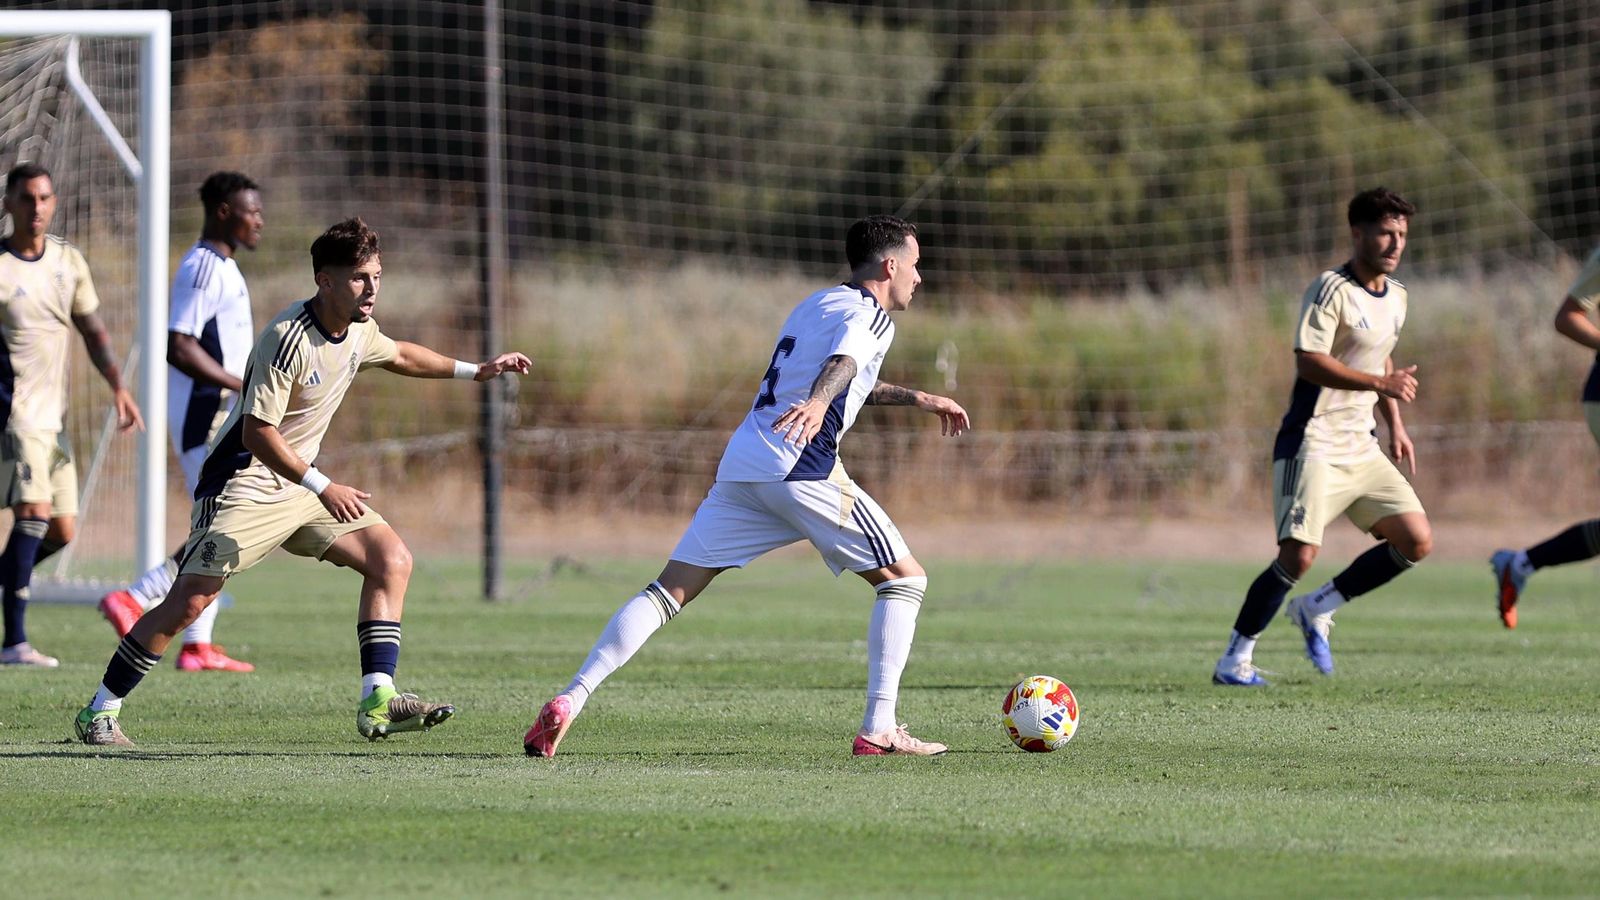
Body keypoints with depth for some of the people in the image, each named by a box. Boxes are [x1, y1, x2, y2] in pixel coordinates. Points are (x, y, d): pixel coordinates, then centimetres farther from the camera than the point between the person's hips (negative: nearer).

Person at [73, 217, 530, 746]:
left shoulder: (358, 331, 2)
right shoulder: (288, 339, -24)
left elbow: (399, 355, 28)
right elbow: (258, 432, -26)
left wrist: (475, 371, 29)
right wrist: (323, 488, -30)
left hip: (300, 482, 9)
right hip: (245, 482, -9)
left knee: (392, 560, -1)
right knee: (189, 601, -16)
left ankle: (378, 703, -3)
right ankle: (99, 713, -4)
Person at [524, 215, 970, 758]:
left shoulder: (815, 305, 29)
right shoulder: (870, 315, 2)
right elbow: (843, 362, -22)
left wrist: (915, 398, 51)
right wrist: (818, 404, -41)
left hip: (740, 468, 8)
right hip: (801, 470, -8)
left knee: (668, 592, 2)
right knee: (905, 581, 6)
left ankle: (570, 701, -14)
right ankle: (879, 729, -3)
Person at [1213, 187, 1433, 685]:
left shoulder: (1396, 296, 13)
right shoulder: (1330, 290, -14)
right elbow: (1309, 362, -23)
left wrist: (1395, 426, 20)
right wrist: (1380, 383, -29)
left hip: (1361, 447, 8)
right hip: (1313, 445, -8)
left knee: (1417, 541, -1)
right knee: (1298, 554, -17)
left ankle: (1317, 608, 13)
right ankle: (1235, 660, -3)